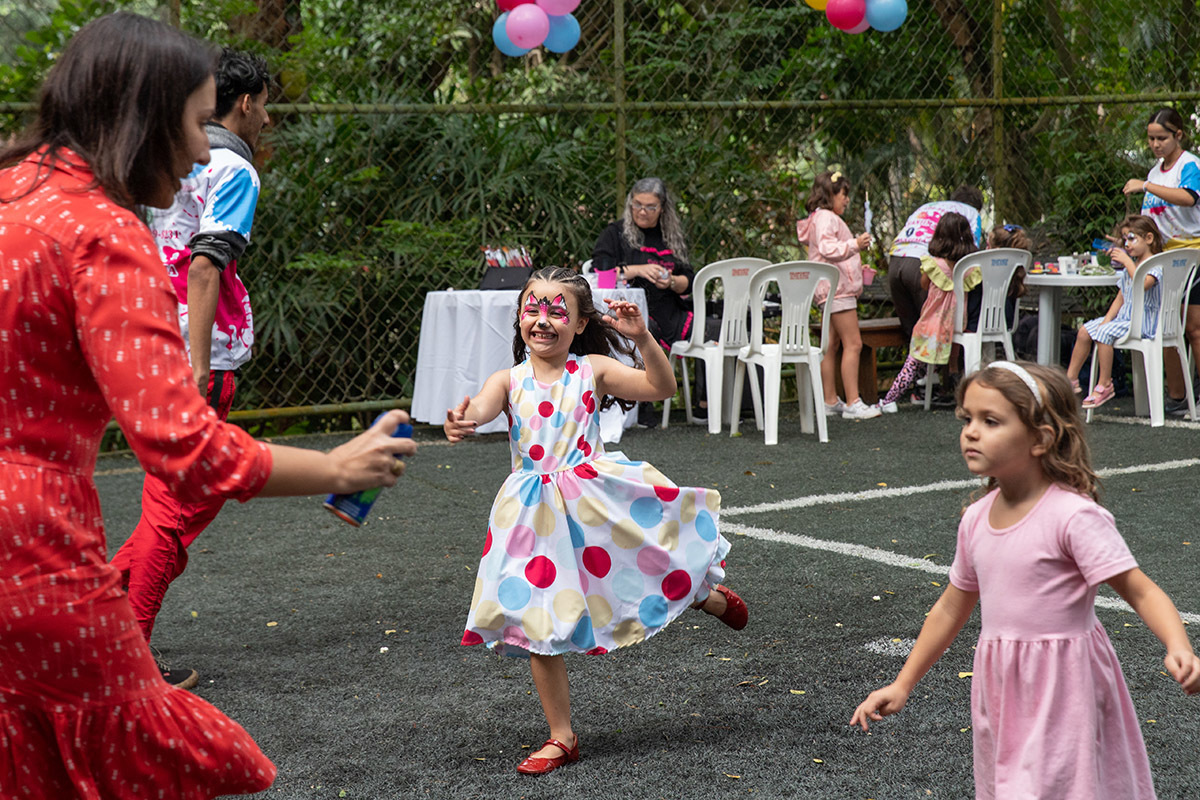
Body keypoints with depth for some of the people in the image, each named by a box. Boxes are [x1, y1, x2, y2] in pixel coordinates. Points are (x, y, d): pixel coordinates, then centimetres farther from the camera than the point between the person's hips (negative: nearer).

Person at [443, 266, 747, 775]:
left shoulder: (593, 370, 0)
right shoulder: (509, 381, 1)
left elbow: (661, 388, -6)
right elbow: (477, 411, -19)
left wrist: (642, 339, -21)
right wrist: (459, 425, -43)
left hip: (597, 496, -1)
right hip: (538, 516, 1)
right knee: (540, 627, 1)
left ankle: (705, 595, 33)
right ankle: (561, 737, 15)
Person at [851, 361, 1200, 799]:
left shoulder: (1073, 516, -15)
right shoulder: (977, 520, 5)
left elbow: (1142, 592, -17)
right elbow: (951, 608, 17)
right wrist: (902, 685, 20)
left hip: (1061, 693, -7)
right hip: (1002, 690, 7)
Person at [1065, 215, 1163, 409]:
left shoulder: (1155, 266, -11)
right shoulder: (1130, 267, 17)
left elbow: (1143, 285, -32)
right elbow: (1121, 297, 14)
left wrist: (1128, 262, -24)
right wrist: (1106, 320, 1)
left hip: (1144, 320, -9)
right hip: (1124, 316, 9)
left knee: (1104, 333, -28)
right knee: (1085, 331, 0)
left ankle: (1105, 385, -21)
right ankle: (1071, 379, 5)